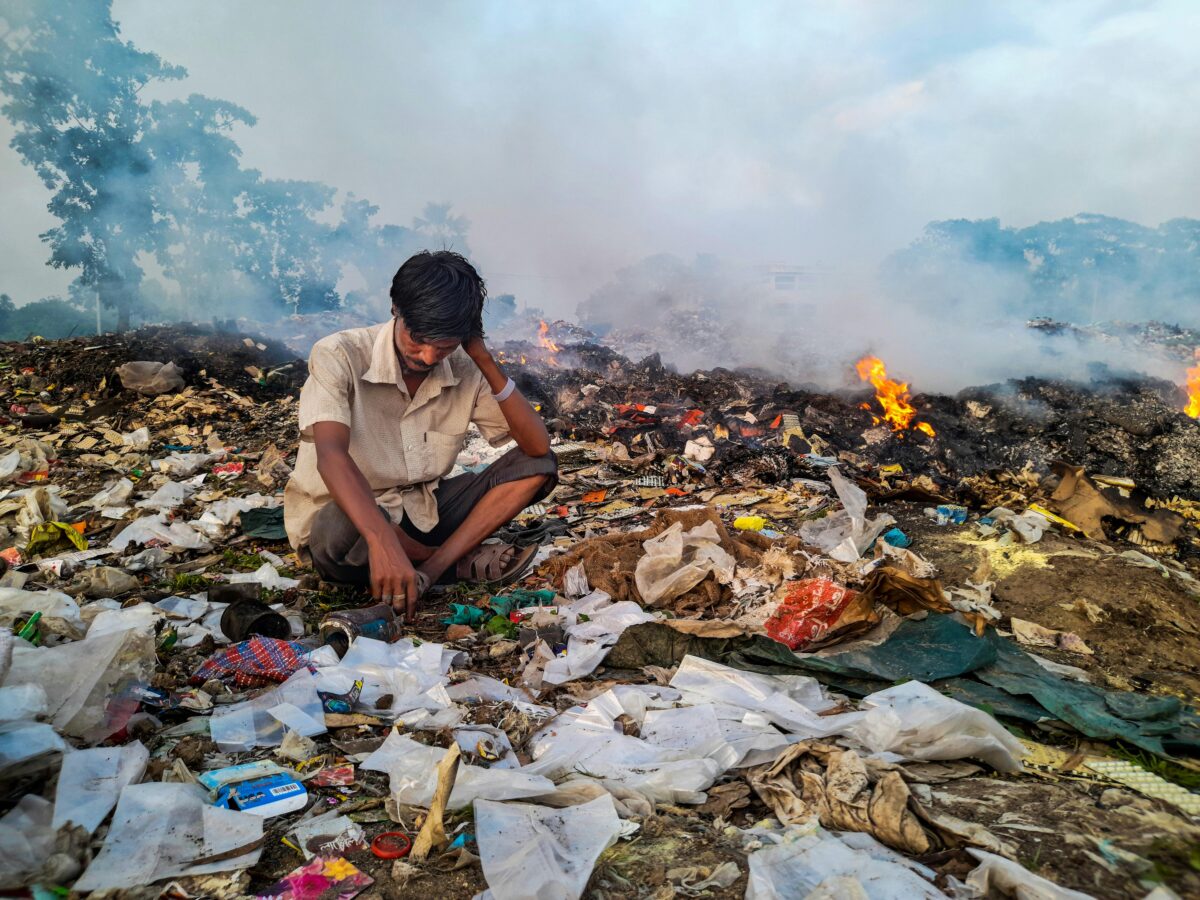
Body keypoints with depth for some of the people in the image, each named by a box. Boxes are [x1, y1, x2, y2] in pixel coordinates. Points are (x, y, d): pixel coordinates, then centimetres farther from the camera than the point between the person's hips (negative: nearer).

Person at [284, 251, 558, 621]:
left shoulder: (464, 372, -6)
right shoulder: (338, 357, -20)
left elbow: (538, 447, -11)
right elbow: (331, 455, -36)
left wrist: (486, 361, -19)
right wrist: (383, 543, -51)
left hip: (422, 514, 4)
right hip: (349, 517, -4)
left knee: (537, 466, -9)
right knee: (338, 530, -40)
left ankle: (429, 571, -23)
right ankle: (460, 562, -10)